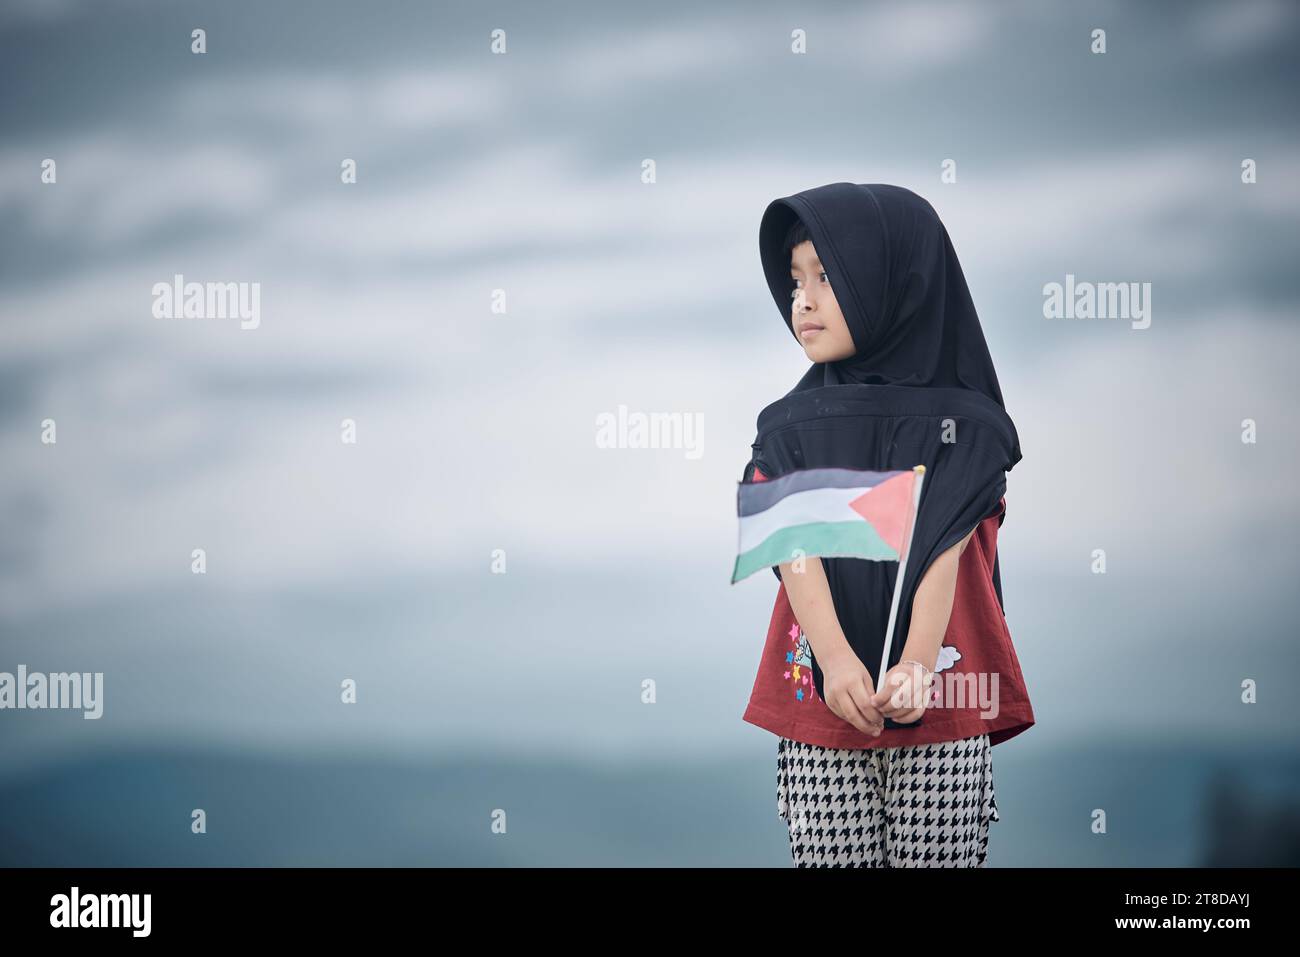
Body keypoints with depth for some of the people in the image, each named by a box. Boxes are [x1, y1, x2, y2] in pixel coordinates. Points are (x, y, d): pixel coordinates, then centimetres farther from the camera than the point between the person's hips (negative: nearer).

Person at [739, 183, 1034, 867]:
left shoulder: (960, 422, 3)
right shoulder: (791, 426, 9)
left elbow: (943, 553, -9)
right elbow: (799, 548, -5)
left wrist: (915, 669, -25)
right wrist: (836, 660, -22)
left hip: (938, 704, -2)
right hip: (820, 695, 2)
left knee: (940, 857, -3)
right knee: (830, 858, 0)